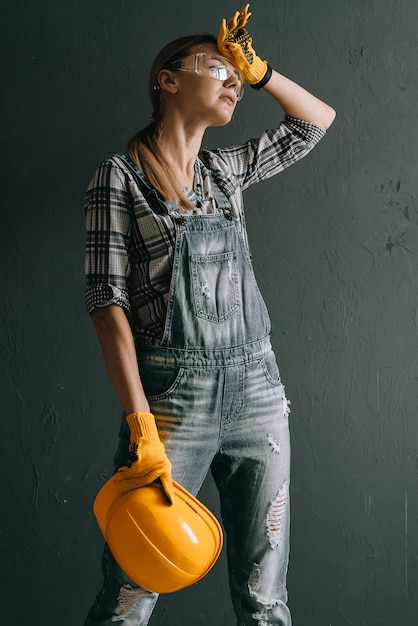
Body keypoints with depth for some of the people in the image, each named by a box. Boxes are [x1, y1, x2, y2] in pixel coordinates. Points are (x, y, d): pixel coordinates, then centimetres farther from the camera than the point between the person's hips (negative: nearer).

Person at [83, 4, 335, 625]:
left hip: (258, 388, 5)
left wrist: (256, 68, 14)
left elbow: (317, 118, 29)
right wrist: (142, 427, -18)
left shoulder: (227, 169, 15)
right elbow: (108, 302, -10)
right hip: (172, 393, -5)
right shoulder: (120, 176, -1)